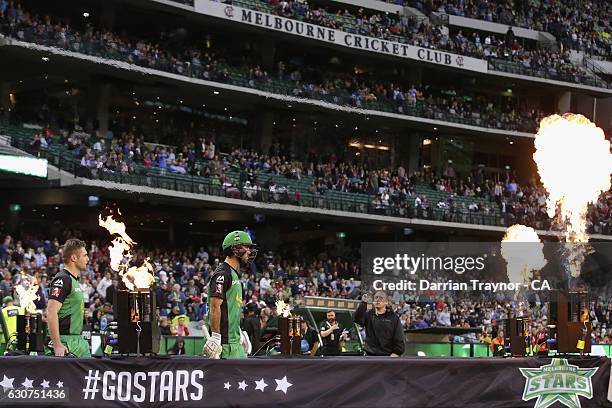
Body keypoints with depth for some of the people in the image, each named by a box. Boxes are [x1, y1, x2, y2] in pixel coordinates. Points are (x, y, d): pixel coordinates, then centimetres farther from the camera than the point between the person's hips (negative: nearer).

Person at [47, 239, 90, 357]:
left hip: (79, 340, 10)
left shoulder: (74, 280, 19)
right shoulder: (62, 279, -12)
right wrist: (57, 345, -26)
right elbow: (51, 312, -21)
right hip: (66, 342, -10)